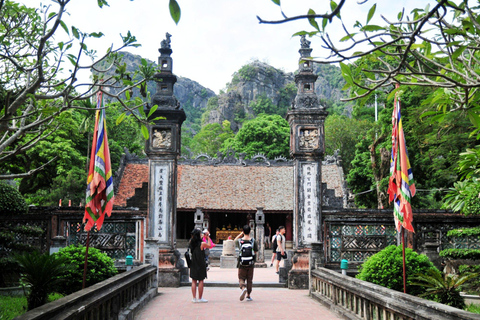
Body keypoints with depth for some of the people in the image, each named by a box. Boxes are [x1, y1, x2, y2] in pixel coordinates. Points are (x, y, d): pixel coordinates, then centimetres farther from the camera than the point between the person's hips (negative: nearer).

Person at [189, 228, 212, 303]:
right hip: (200, 265, -5)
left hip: (193, 265, 5)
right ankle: (200, 298, 9)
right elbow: (210, 246, 4)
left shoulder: (191, 243, -1)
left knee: (194, 281, 9)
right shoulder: (202, 244, -14)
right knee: (201, 281, 4)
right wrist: (208, 237, 14)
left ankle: (194, 298, 11)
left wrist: (202, 237, 24)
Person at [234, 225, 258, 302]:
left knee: (241, 278, 7)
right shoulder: (253, 241, -6)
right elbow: (255, 252, 2)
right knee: (249, 279, 12)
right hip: (251, 264, 1)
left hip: (242, 264, -1)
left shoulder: (239, 241, -5)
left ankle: (243, 288, -22)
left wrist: (241, 233, 13)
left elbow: (235, 240, 19)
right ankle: (248, 296, 16)